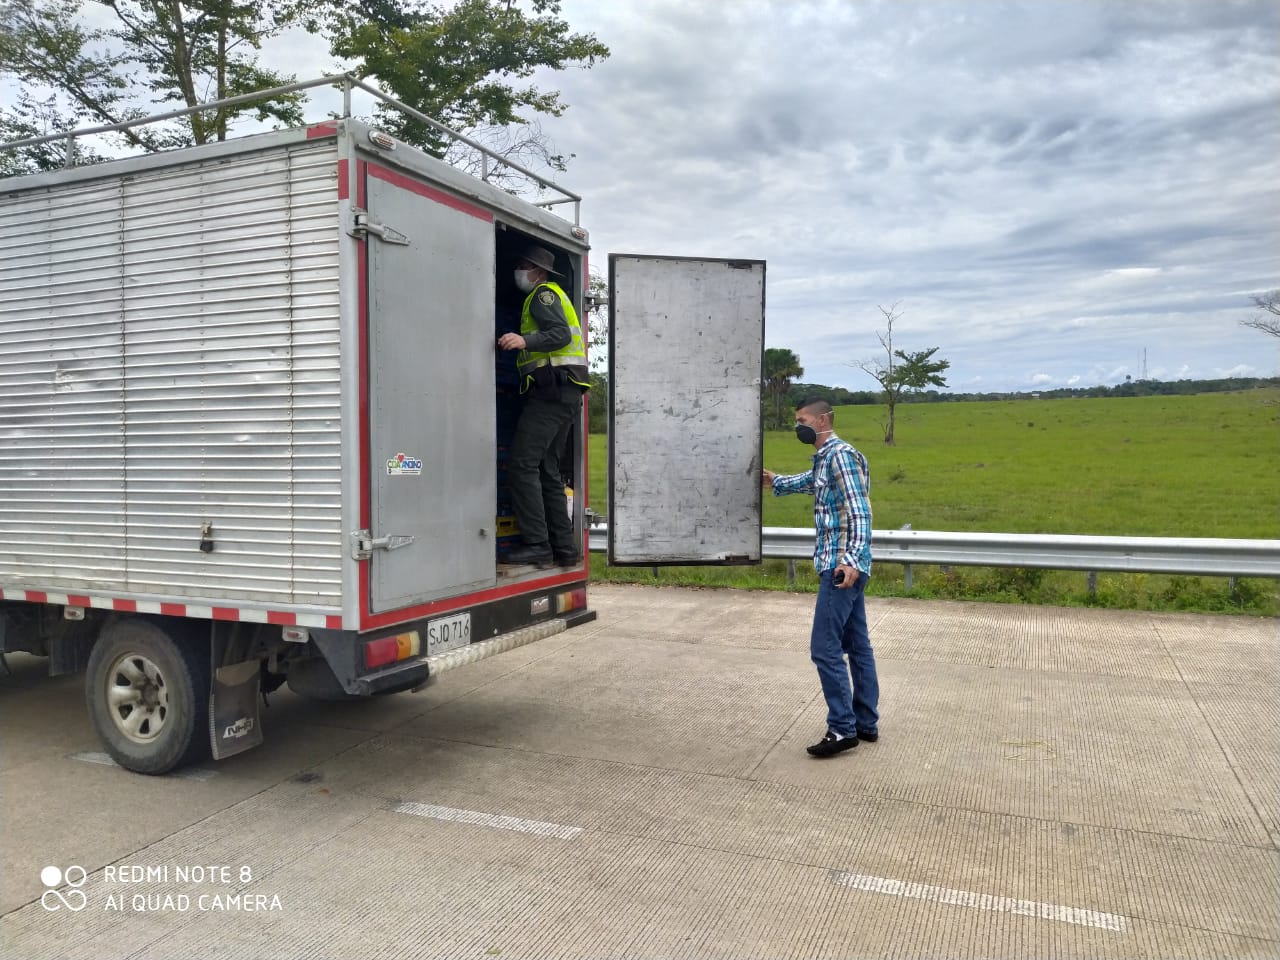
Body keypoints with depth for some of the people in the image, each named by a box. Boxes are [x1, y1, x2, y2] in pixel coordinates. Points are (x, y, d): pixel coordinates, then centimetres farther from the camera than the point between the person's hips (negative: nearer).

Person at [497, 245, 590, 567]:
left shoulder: (543, 293, -1)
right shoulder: (554, 296, 30)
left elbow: (561, 334, -17)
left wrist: (525, 341, -30)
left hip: (551, 390, -10)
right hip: (566, 394, 10)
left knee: (521, 465, -13)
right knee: (547, 470, 10)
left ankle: (536, 544, -15)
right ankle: (564, 547, 8)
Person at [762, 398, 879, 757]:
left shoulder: (840, 454, -13)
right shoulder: (825, 458, 17)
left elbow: (859, 511, -22)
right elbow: (810, 481, 41)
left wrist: (851, 559, -30)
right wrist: (775, 481, 48)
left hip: (842, 566, -10)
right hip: (844, 565, 10)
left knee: (825, 647, -9)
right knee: (857, 645, 13)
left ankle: (843, 728, -3)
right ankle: (867, 723, 20)